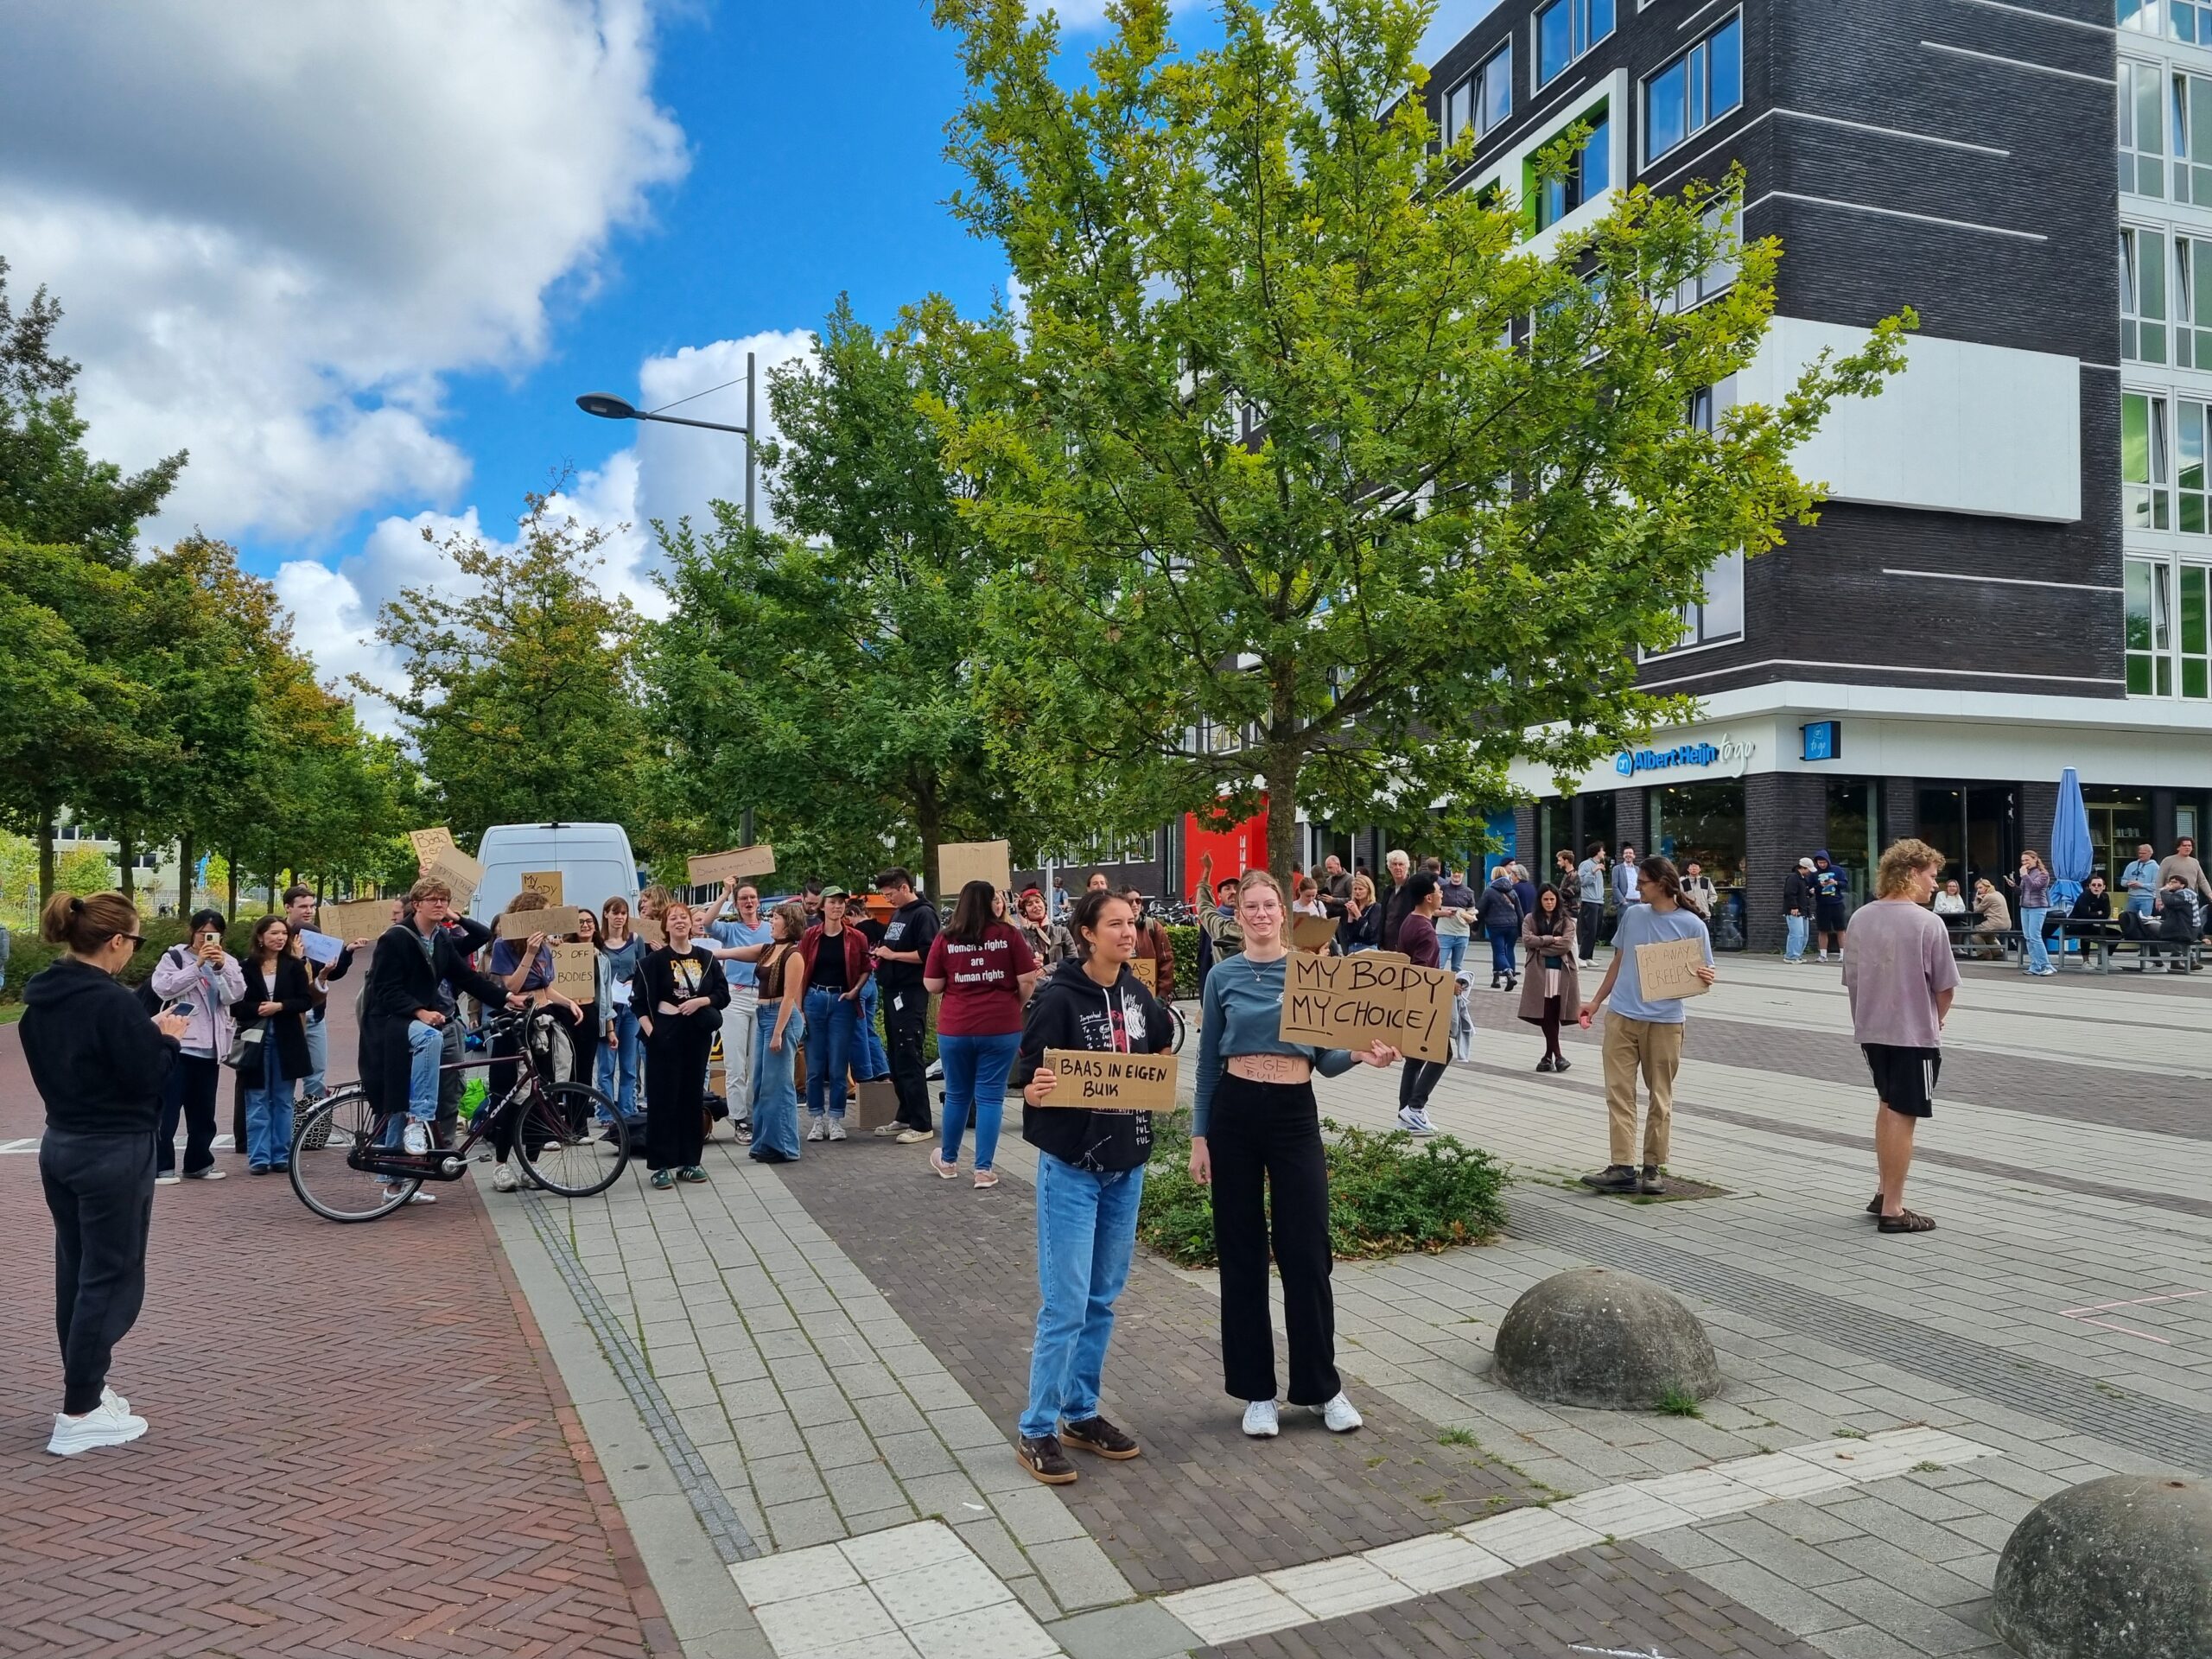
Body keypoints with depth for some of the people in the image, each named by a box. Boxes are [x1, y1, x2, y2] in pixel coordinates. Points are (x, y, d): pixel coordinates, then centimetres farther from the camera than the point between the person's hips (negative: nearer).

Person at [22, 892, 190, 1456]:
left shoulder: (41, 997, 6)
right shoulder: (111, 1002, -22)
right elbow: (145, 1077, -20)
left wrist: (145, 1034, 10)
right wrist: (167, 1039, -3)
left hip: (60, 1146, 9)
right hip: (114, 1154, -9)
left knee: (75, 1273, 18)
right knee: (110, 1279, 0)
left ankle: (86, 1387, 30)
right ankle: (78, 1415, 4)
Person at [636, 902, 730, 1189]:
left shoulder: (706, 958, 8)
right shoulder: (655, 960, -2)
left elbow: (723, 994, 6)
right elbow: (642, 1001, -5)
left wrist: (700, 1001, -11)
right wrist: (650, 1031, -16)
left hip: (697, 1034, 4)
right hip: (665, 1034, -3)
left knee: (693, 1096, 8)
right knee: (663, 1098, -2)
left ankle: (689, 1161, 17)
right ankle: (662, 1165, 2)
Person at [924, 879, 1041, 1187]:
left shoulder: (945, 939, -2)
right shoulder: (1008, 935, -4)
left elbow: (932, 986, 1)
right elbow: (1028, 981, -4)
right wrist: (1016, 1007, 14)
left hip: (955, 1028, 1)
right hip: (1001, 1028, -1)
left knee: (957, 1095, 16)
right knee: (990, 1097, 5)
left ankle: (948, 1161, 32)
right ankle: (984, 1169, 6)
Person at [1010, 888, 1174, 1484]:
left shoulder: (1139, 995, 4)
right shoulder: (1058, 998, -15)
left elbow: (1160, 1056, 21)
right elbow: (1030, 1079, -14)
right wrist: (1036, 1091, -33)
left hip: (1126, 1165, 6)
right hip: (1071, 1167, -6)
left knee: (1102, 1299, 14)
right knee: (1065, 1305, -4)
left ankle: (1081, 1413, 28)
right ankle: (1035, 1430, 10)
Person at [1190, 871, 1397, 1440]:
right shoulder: (1223, 978, 4)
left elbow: (1325, 1058, 4)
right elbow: (1208, 1063, 7)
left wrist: (1360, 1054, -16)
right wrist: (1199, 1138, 3)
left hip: (1295, 1115, -1)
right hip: (1234, 1113, 1)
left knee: (1306, 1253, 1)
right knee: (1242, 1254, 7)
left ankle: (1323, 1387, 18)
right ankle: (1256, 1392, 19)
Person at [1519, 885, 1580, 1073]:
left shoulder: (1566, 920, 6)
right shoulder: (1531, 919, 9)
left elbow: (1566, 944, -7)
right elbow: (1527, 940, -5)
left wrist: (1541, 944, -8)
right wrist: (1551, 939, -8)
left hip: (1561, 971, -1)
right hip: (1540, 971, 1)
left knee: (1553, 1015, 0)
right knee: (1546, 1015, -3)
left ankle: (1549, 1055, 10)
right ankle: (1558, 1055, 2)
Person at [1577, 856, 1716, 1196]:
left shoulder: (1692, 925, -4)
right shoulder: (1632, 915, 7)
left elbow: (1702, 976, 0)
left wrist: (1705, 977, -23)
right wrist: (1596, 1001, 18)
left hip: (1665, 1021, -3)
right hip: (1621, 1016, 3)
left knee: (1660, 1097, 7)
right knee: (1619, 1092, -1)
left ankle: (1652, 1168, 16)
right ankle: (1623, 1167, 0)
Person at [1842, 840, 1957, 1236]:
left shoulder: (1860, 919, 2)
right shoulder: (1928, 923, -14)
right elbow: (1945, 987, -9)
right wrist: (1935, 1021, 9)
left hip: (1871, 1030, 6)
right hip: (1915, 1035, -6)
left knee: (1887, 1106, 21)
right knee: (1902, 1116, 0)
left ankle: (1886, 1193, 29)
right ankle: (1893, 1209, 5)